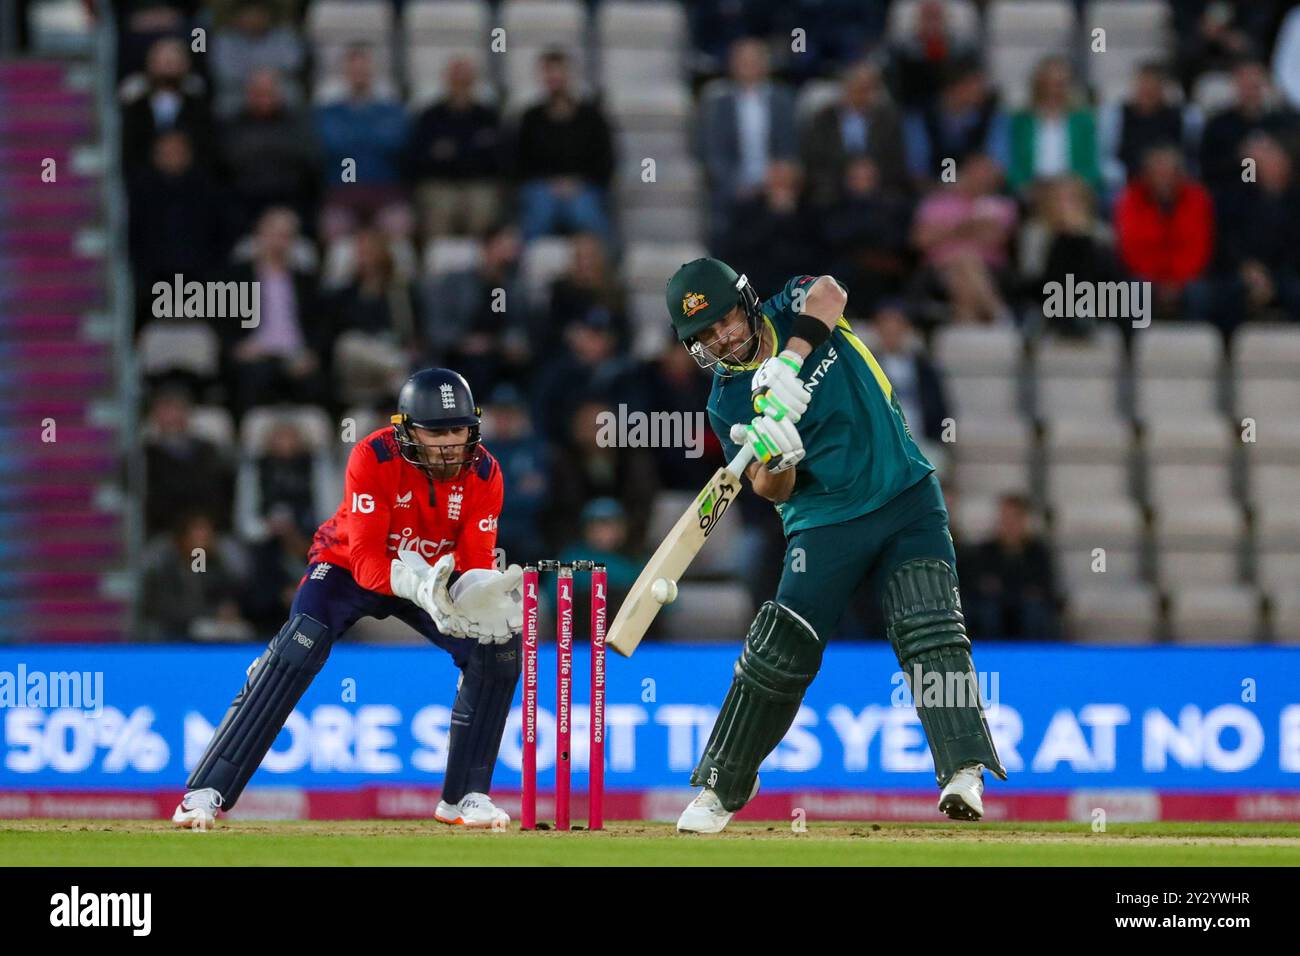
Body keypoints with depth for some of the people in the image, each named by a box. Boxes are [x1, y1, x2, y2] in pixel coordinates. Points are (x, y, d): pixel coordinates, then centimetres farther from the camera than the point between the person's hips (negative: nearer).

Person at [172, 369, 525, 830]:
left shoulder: (484, 474, -19)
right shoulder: (373, 458, -29)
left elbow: (476, 562, -20)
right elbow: (365, 557, -34)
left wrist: (480, 594, -44)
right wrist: (416, 584, -52)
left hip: (434, 573, 4)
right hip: (348, 566, -4)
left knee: (498, 648, -16)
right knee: (294, 655, -27)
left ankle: (464, 796, -1)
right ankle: (206, 792, -25)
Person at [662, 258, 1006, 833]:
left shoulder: (793, 310, 0)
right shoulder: (729, 403, -2)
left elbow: (830, 293, -24)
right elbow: (772, 492, -8)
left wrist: (790, 358, -37)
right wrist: (775, 459, -31)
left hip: (908, 501, 0)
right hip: (825, 522, 0)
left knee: (928, 631, -18)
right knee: (779, 650, -7)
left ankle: (964, 771, -26)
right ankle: (720, 790, 6)